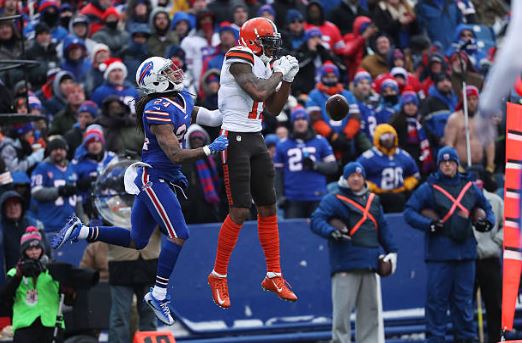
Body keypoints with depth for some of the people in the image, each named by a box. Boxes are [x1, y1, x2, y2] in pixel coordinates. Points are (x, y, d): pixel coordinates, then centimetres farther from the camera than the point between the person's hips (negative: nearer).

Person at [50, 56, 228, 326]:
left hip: (163, 179, 10)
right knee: (178, 235, -15)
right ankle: (158, 295, -8)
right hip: (152, 178, -10)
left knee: (136, 241, 16)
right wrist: (211, 149, -22)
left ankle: (79, 231, 21)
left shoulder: (183, 99, 6)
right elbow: (175, 155, -24)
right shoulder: (158, 110, -22)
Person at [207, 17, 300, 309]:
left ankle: (274, 276, 18)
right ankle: (218, 276, 5)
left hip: (256, 140, 9)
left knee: (268, 208, 10)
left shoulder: (262, 65, 13)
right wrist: (279, 72, -10)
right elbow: (258, 92, -26)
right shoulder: (239, 59, -12)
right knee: (240, 211, -10)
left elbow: (274, 109, 17)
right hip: (235, 139, -9)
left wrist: (287, 80, 6)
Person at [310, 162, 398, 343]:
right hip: (345, 265, -6)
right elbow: (316, 221, -10)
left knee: (371, 310, 7)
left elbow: (383, 227, 24)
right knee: (342, 309, -9)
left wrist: (392, 251, 15)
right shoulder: (333, 200, 1)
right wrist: (331, 232, -29)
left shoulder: (373, 200, 19)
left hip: (370, 266, 6)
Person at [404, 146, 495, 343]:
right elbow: (409, 212, 0)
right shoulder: (428, 188, 2)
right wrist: (428, 224, -15)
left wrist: (487, 222, 3)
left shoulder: (470, 188, 14)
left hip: (466, 252, 4)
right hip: (439, 252, -4)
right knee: (437, 297, -7)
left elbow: (486, 208, 25)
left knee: (464, 297, 8)